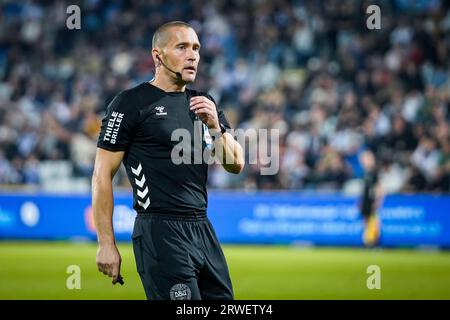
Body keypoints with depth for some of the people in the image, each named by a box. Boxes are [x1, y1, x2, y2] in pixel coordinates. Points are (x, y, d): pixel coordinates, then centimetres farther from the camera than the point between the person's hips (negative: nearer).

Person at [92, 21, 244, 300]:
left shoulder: (205, 104, 16)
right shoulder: (131, 103, -4)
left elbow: (236, 165, 14)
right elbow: (103, 174, -6)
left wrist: (215, 126, -5)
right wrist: (106, 244, -10)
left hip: (203, 230, 7)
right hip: (161, 233, -7)